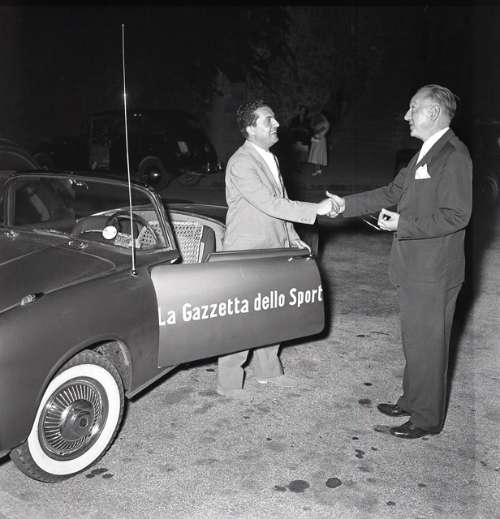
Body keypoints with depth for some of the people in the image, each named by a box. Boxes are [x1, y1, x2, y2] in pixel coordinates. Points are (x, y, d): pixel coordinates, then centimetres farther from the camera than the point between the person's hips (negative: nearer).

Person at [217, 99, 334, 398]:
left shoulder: (271, 159, 11)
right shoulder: (241, 164, -19)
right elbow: (269, 204, -27)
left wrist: (294, 239, 16)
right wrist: (316, 209, -26)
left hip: (273, 250, 9)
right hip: (246, 253, -9)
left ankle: (268, 370, 33)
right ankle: (229, 382, 14)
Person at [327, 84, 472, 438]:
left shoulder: (454, 156, -17)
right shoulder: (425, 153, 13)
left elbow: (456, 216, -22)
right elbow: (393, 192, 17)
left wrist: (403, 224, -20)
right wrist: (347, 205, 10)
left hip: (434, 273, -9)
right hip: (414, 268, 9)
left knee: (428, 344, 3)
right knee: (415, 340, 20)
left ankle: (427, 418, 17)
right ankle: (412, 400, 36)